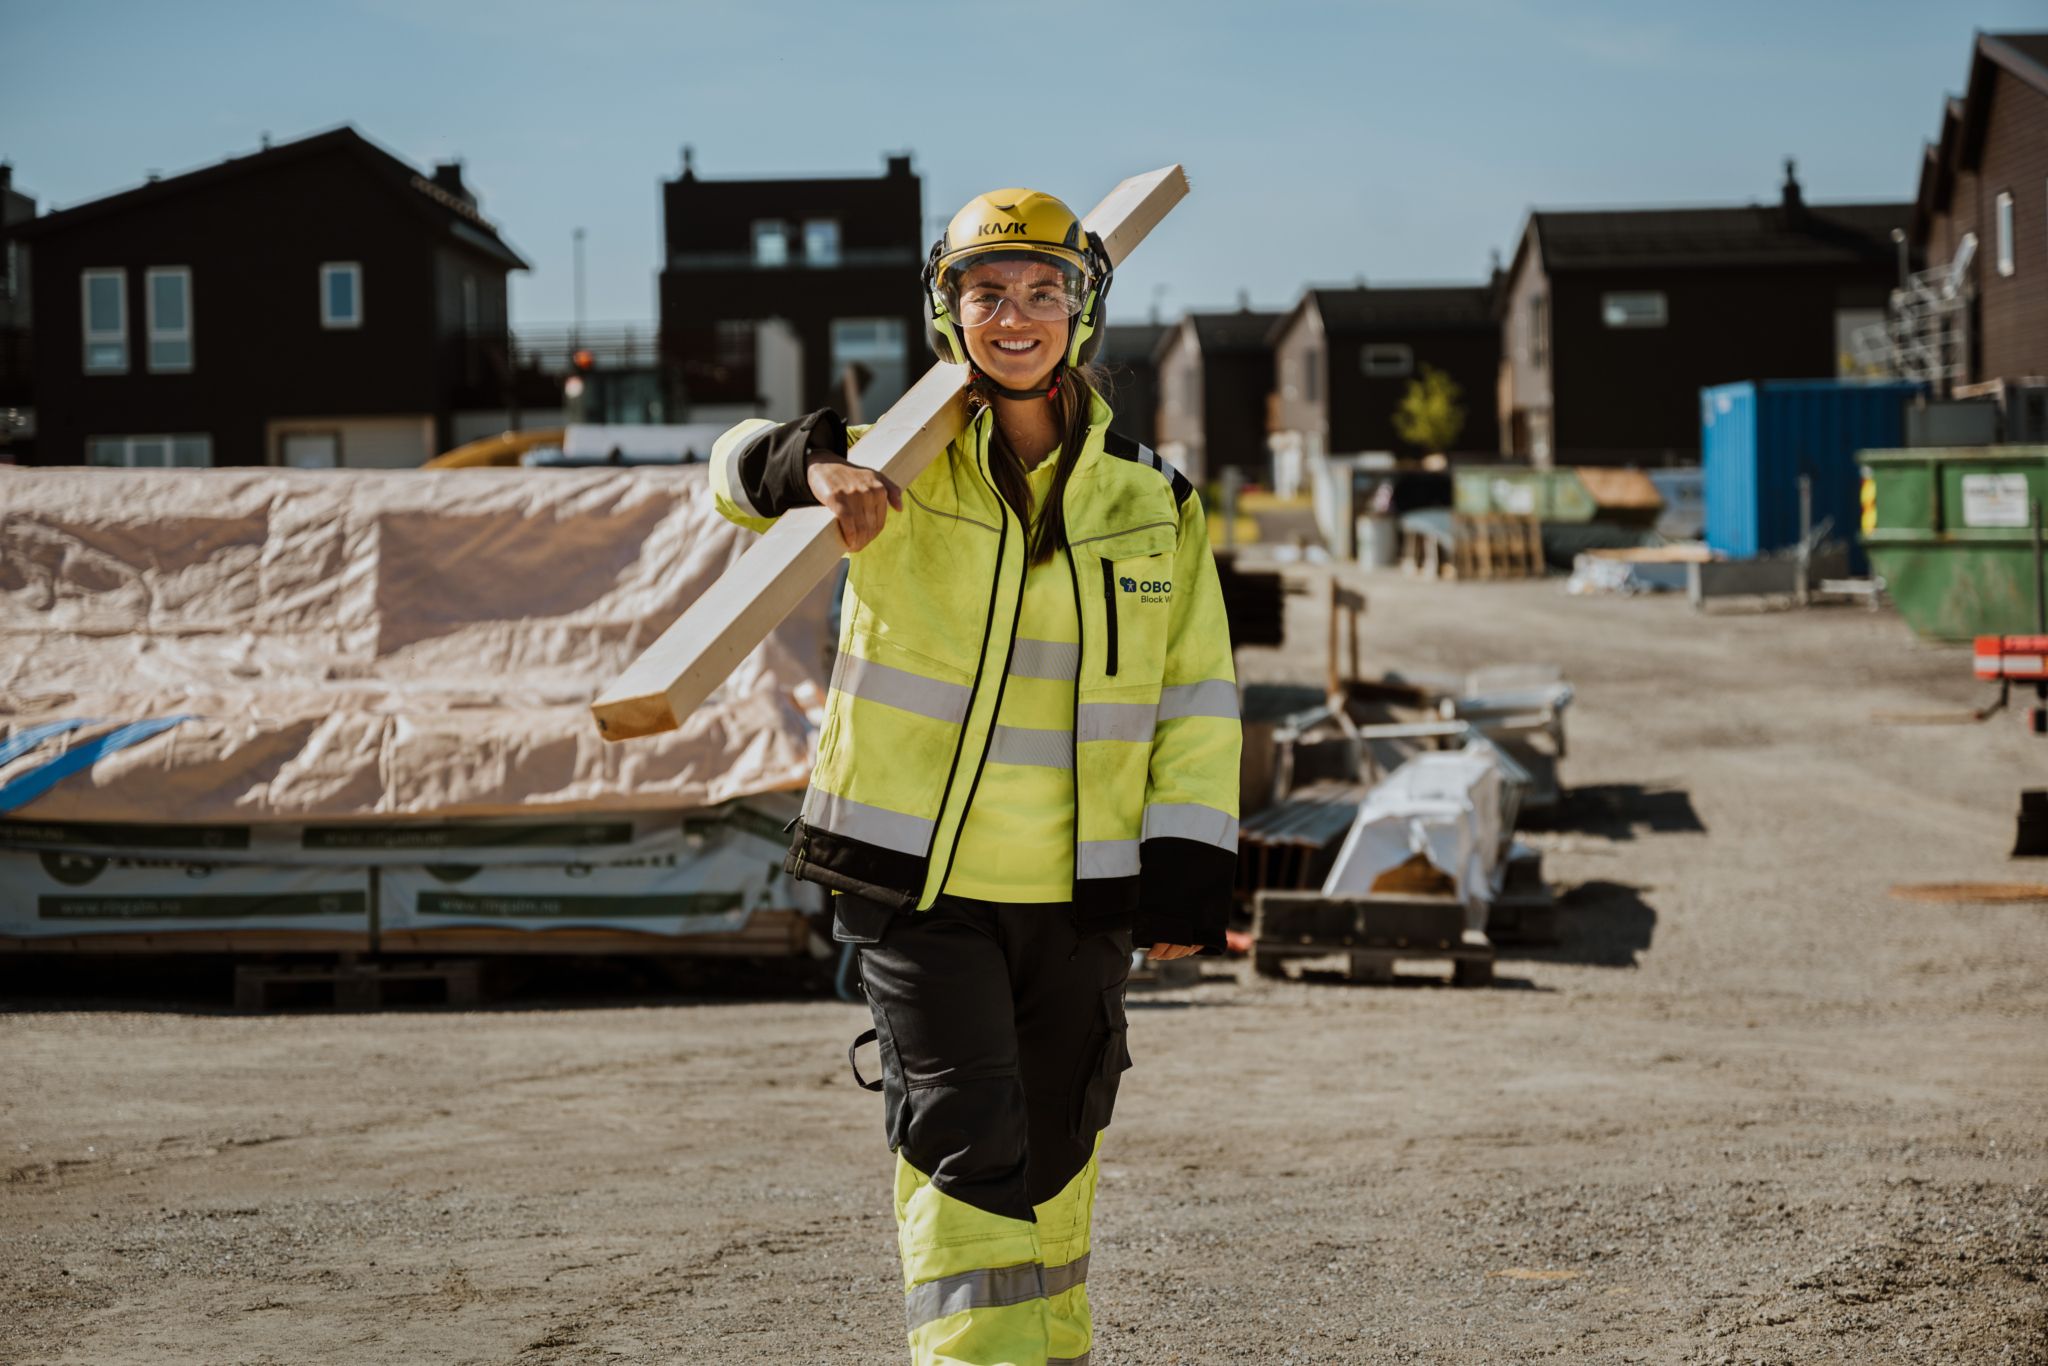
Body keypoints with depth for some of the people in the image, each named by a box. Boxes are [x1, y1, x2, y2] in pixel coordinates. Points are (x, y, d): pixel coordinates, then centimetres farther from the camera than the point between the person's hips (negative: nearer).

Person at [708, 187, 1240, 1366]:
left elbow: (1198, 695, 7)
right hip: (920, 878, -3)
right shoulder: (905, 471, -2)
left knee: (1056, 1148, 16)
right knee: (967, 1145, -11)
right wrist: (811, 469, -36)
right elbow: (748, 467, -12)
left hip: (1079, 888, 3)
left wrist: (1187, 870, -1)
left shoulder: (1152, 503, 4)